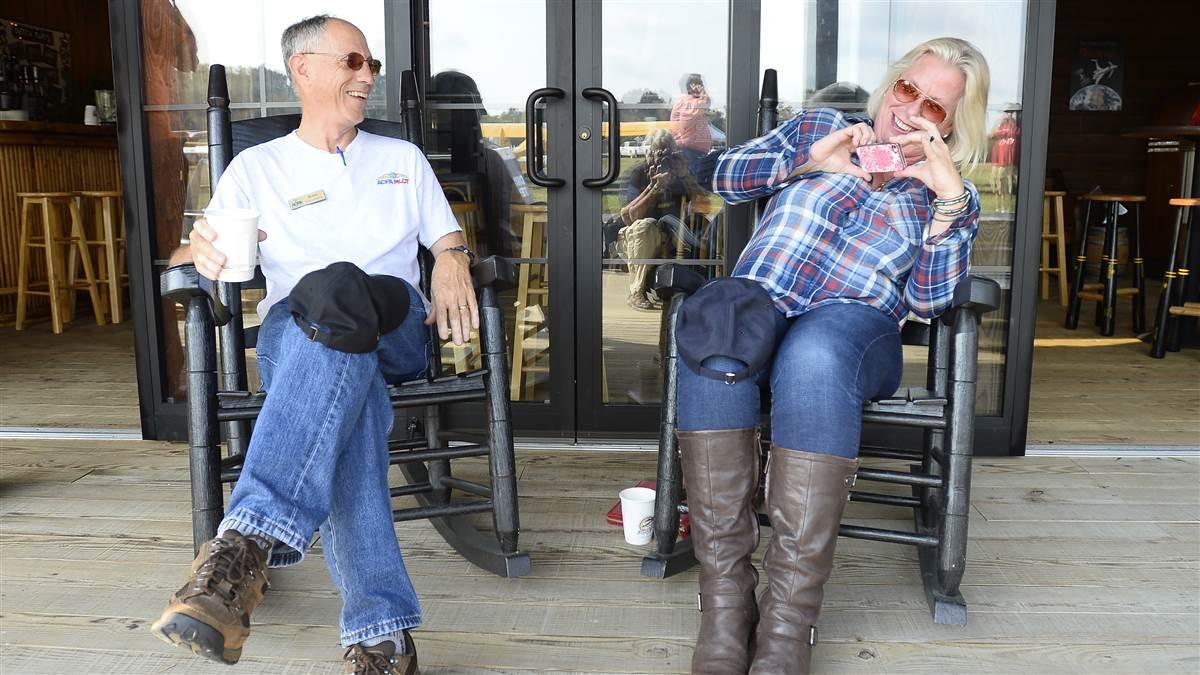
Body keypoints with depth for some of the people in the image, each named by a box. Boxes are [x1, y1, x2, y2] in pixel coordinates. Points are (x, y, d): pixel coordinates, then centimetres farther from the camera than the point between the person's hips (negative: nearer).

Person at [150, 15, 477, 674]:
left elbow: (449, 243, 22)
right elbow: (187, 258, 13)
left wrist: (452, 260, -4)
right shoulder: (256, 168, 19)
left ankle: (247, 545, -52)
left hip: (396, 329, 1)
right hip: (292, 331, 0)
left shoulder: (403, 158, 25)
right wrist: (200, 249, -13)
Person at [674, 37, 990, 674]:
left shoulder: (947, 193, 21)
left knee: (812, 354, -40)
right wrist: (811, 161, 1)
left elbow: (927, 300, 4)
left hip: (854, 320, -1)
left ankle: (788, 624, -36)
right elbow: (724, 177, 14)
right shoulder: (820, 126, 25)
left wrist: (949, 198, -7)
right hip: (757, 295, 1)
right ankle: (725, 599, -35)